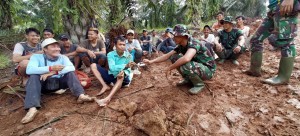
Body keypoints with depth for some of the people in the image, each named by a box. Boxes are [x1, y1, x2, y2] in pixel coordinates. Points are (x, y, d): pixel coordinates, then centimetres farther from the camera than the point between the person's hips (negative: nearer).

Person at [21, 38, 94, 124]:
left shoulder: (63, 57, 1)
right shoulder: (36, 57, -3)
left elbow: (72, 68, -19)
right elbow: (29, 70, -22)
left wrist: (53, 72, -28)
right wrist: (51, 68, -31)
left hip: (59, 83, 1)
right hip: (43, 84, -1)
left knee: (70, 72, -20)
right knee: (34, 76, -27)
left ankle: (81, 95, -41)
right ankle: (32, 108, -44)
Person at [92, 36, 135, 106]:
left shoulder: (128, 56, -8)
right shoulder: (110, 54, -8)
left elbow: (128, 70, -14)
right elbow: (112, 68, -24)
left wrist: (124, 72, -40)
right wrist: (125, 66, -41)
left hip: (122, 78, -2)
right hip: (111, 75, 3)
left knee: (122, 74, -40)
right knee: (93, 66, -7)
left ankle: (108, 98, -55)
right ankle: (105, 86, -21)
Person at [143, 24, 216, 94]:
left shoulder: (193, 43, -29)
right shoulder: (181, 46, -3)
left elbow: (186, 59, -48)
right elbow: (167, 55, -1)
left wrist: (169, 68, -35)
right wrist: (151, 61, -10)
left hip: (208, 70, -8)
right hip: (196, 66, 8)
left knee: (184, 65, -37)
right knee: (174, 57, -4)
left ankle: (199, 83, -9)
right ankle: (188, 78, 9)